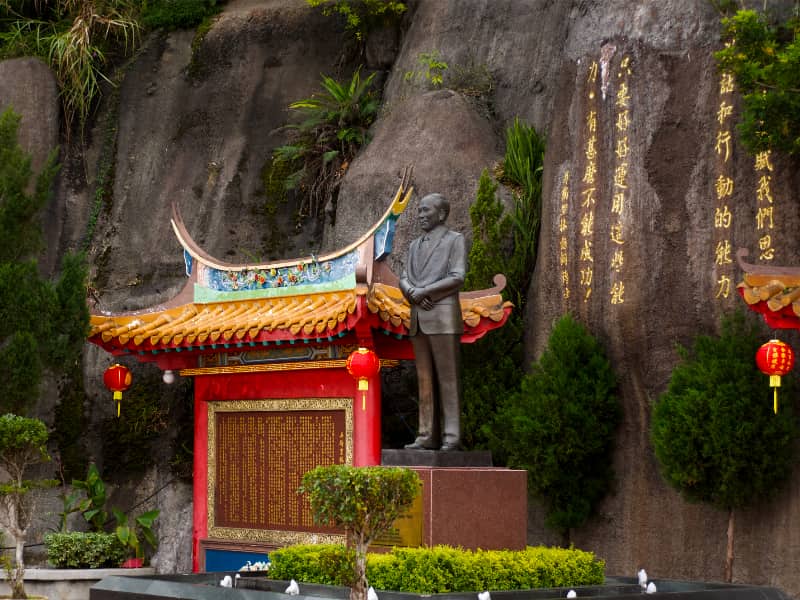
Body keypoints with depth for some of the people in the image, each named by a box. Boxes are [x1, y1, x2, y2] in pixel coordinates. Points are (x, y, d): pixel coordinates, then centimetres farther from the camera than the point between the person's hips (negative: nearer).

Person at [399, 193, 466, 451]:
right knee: (424, 378, 4)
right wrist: (413, 292, -8)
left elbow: (457, 278, -9)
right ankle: (427, 435, 5)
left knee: (448, 378, -7)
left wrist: (425, 291, -12)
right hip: (418, 318, 6)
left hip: (443, 315, -6)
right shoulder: (415, 245, 22)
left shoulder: (455, 240, 2)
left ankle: (451, 437, -9)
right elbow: (404, 280, 14)